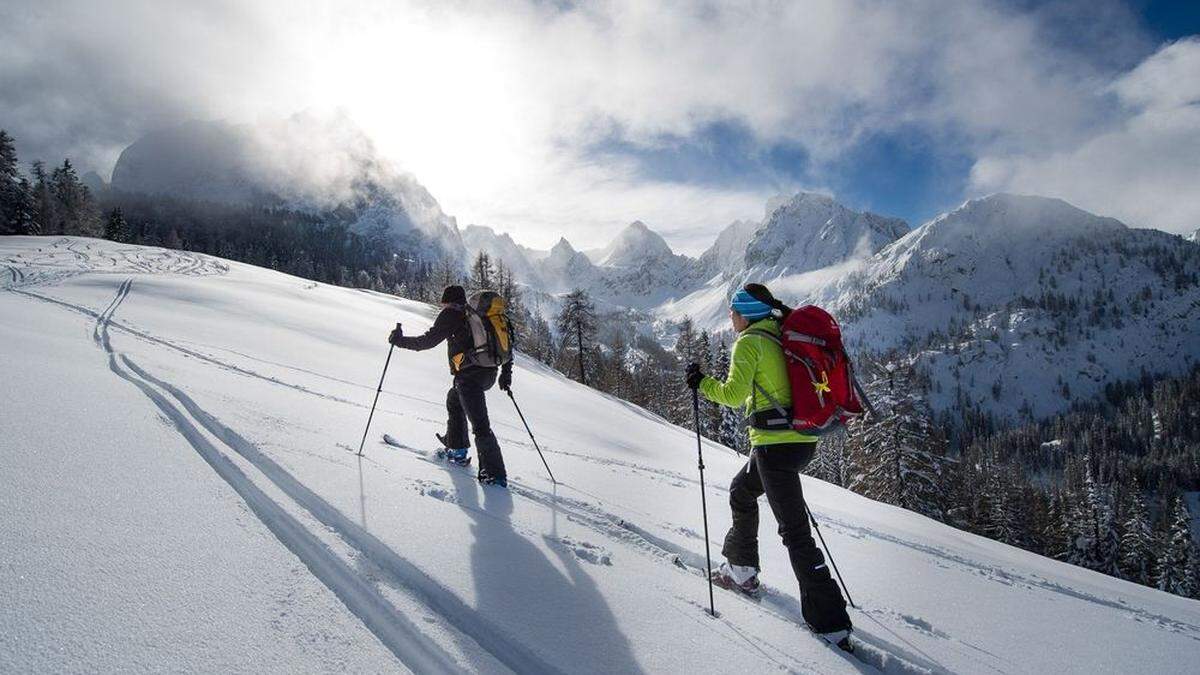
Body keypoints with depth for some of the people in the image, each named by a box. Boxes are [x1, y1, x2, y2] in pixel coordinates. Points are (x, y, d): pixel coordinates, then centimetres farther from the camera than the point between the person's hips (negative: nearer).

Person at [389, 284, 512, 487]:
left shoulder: (451, 314, 1)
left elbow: (429, 340, -5)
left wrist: (401, 340, 7)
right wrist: (506, 373, 24)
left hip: (469, 375, -8)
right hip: (489, 374, 8)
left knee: (480, 425, -7)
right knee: (454, 400, 31)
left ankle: (495, 474, -8)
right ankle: (457, 450, 36)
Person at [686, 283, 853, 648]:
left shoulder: (749, 342, -10)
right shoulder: (779, 337, 14)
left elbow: (734, 394, -17)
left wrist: (701, 382, -3)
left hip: (775, 444, -9)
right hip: (802, 439, 9)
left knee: (794, 530, -5)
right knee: (742, 492, 27)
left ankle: (831, 624, -2)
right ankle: (742, 570, 39)